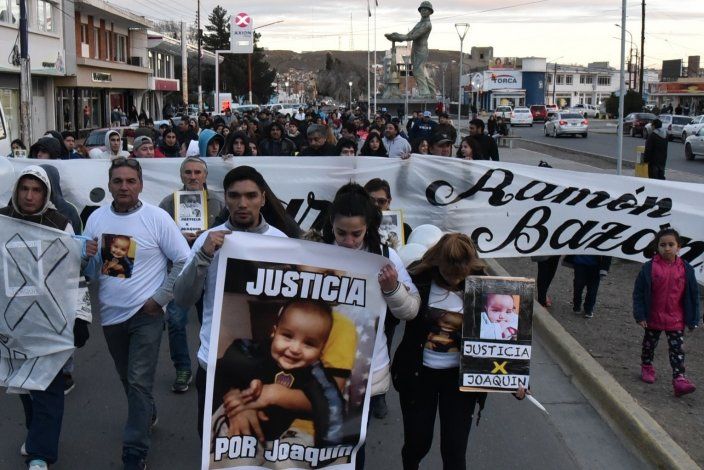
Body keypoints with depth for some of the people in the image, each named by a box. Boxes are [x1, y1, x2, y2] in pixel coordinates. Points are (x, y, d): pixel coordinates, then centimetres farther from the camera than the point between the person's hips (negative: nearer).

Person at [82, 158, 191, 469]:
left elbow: (183, 261, -8)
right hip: (111, 313, 5)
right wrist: (88, 257, -17)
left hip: (146, 313, -4)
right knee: (127, 379, 20)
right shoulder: (96, 219, 1)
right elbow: (86, 269, 6)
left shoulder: (156, 217, -10)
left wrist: (160, 298, -12)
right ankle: (147, 415, 46)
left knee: (139, 382, -7)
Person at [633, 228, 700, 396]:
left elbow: (693, 294, 1)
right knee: (649, 344, 19)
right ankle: (646, 367, 40)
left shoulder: (686, 269, -6)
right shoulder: (649, 268, -11)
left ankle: (679, 378, -5)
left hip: (676, 320, 0)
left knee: (677, 349, -4)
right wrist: (640, 315, -10)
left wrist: (693, 319, 1)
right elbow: (639, 292, -6)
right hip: (653, 318, 0)